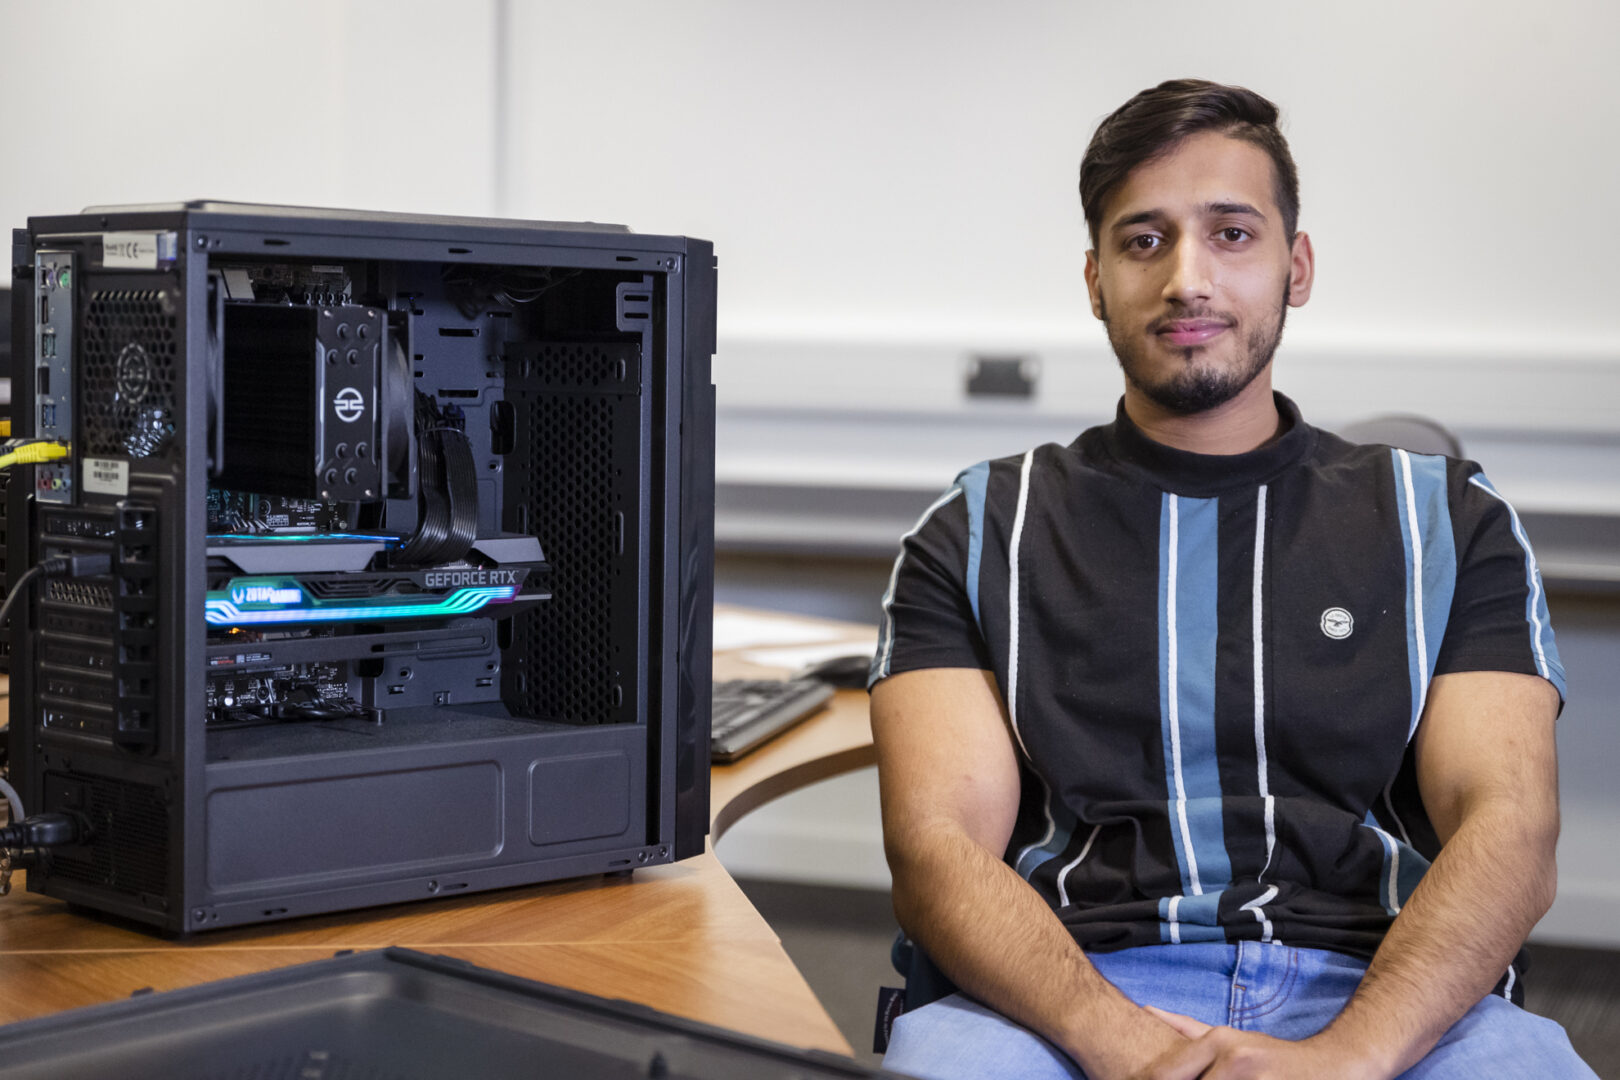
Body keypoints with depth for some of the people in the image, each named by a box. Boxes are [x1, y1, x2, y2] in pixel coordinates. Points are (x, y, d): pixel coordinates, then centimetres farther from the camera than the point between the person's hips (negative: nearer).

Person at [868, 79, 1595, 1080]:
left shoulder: (1450, 521, 17)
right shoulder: (981, 534, 16)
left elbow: (1508, 833, 3)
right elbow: (939, 844, 2)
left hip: (1383, 997, 1)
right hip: (1078, 992, -1)